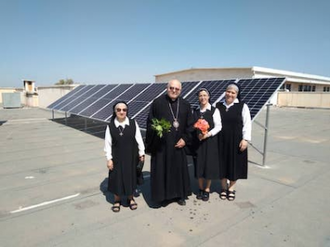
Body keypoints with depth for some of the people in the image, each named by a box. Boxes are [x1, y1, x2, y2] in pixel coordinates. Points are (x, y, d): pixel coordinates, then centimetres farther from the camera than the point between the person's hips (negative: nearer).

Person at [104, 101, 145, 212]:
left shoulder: (133, 123, -7)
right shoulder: (110, 126, -9)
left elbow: (139, 139, -2)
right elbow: (108, 144, -5)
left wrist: (141, 153, 1)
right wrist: (109, 159, -6)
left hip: (131, 156, 1)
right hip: (117, 157, 0)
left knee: (130, 177, 14)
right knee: (117, 178, 10)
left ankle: (130, 198, 35)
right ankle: (117, 200, 32)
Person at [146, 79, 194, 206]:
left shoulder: (185, 105, 3)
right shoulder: (157, 103, -6)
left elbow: (190, 124, 6)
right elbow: (150, 123, -5)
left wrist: (185, 139, -5)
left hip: (178, 144, 3)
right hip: (161, 145, -3)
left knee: (179, 170, 13)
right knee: (161, 170, 6)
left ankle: (180, 195, 31)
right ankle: (162, 195, 25)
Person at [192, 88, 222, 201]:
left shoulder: (214, 110, -3)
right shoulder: (195, 111, 7)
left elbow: (218, 126, -6)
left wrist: (208, 134, -19)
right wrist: (197, 135, -12)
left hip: (210, 141, -3)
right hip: (197, 141, 3)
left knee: (209, 165, 3)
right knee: (199, 165, 7)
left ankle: (207, 189, 21)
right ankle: (201, 189, 24)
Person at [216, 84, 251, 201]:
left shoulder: (242, 106, -4)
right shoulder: (218, 106, 4)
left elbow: (247, 123, -6)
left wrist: (245, 139, -13)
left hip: (236, 141, -2)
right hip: (221, 140, 2)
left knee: (235, 163, 8)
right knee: (222, 163, 10)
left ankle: (231, 188, 27)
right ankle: (224, 187, 28)